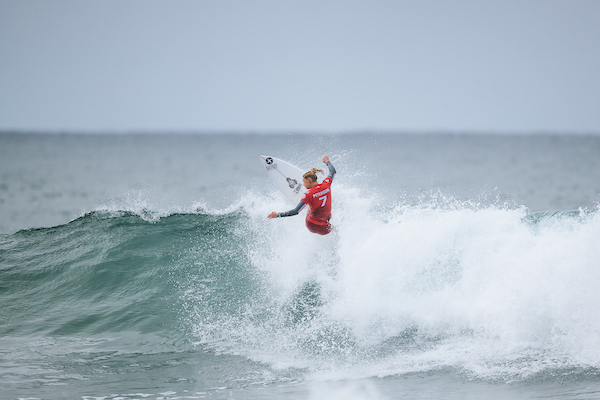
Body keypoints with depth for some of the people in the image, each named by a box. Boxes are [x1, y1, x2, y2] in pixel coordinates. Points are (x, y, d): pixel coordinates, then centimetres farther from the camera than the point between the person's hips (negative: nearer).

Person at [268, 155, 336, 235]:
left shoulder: (309, 195, -21)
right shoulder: (326, 185, -8)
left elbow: (295, 212, -26)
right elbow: (333, 171, 13)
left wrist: (278, 215, -22)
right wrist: (327, 161, 33)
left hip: (312, 226, -2)